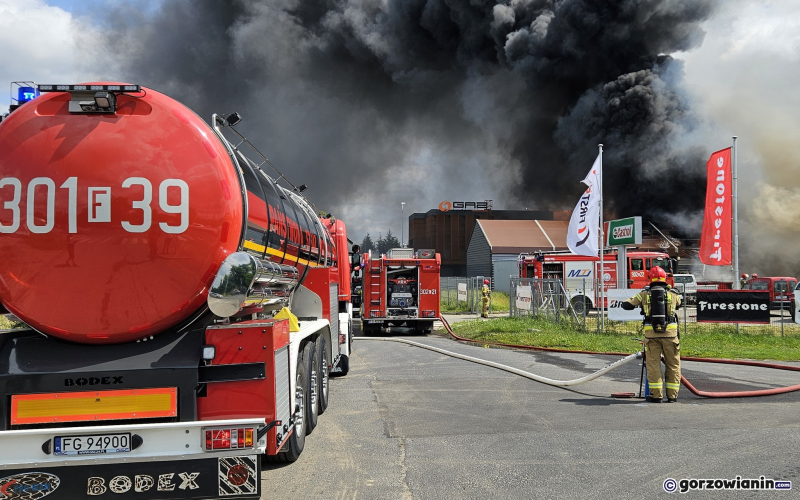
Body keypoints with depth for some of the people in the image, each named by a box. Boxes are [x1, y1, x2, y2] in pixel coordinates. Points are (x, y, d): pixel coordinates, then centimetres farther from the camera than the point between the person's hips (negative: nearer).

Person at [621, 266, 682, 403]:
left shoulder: (645, 294, 4)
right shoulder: (673, 293, 5)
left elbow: (626, 305, 4)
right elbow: (678, 304, 26)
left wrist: (635, 305, 25)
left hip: (651, 333, 0)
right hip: (669, 332, 0)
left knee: (653, 364, 6)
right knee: (673, 365, 10)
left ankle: (656, 394, 5)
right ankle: (672, 395, 11)